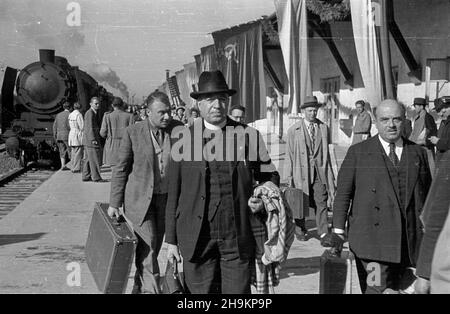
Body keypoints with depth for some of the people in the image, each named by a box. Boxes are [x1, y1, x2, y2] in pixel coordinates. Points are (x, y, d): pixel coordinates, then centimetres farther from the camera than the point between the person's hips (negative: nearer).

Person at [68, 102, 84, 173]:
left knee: (73, 152, 12)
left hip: (71, 134, 8)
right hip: (78, 135, -8)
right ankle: (76, 168, -6)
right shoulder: (79, 115, -12)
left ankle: (73, 167, 13)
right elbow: (82, 126, -15)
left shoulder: (70, 115, 11)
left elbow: (69, 126, 16)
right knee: (78, 153, -5)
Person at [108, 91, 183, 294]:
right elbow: (120, 169, -3)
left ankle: (139, 288, 32)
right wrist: (114, 203, -3)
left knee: (154, 246, 13)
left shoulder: (178, 129, -4)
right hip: (140, 198, -3)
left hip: (167, 197, 3)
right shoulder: (132, 133, -10)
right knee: (147, 246, -10)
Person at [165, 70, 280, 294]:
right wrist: (171, 240, 3)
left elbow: (270, 175, 15)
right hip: (197, 240, 0)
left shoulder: (248, 136, 3)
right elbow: (173, 193, 4)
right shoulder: (184, 139, 2)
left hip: (238, 239, 0)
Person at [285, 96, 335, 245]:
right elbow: (289, 154, 3)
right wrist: (289, 176, 0)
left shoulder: (324, 128, 9)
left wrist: (330, 174, 11)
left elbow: (326, 152, 13)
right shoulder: (293, 130, 1)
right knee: (300, 203, 9)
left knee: (321, 203, -5)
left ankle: (323, 234, -4)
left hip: (320, 171, 1)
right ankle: (300, 230, 28)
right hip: (302, 170, -1)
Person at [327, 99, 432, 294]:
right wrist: (338, 231, -5)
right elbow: (343, 193, 2)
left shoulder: (418, 153, 12)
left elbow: (428, 195, 14)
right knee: (378, 288, -10)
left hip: (411, 241, 3)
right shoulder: (358, 152, 4)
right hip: (373, 239, -3)